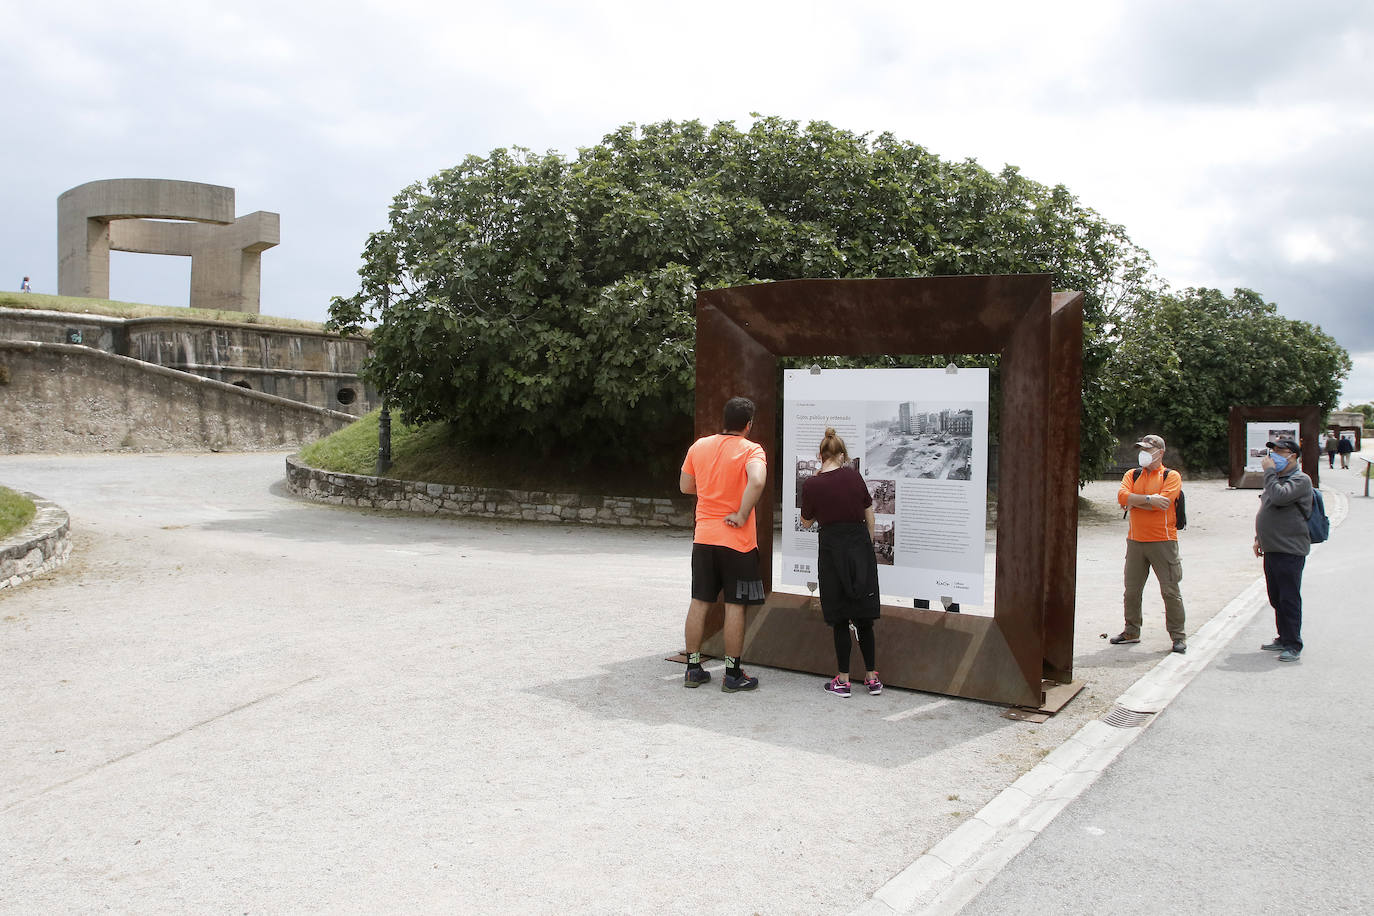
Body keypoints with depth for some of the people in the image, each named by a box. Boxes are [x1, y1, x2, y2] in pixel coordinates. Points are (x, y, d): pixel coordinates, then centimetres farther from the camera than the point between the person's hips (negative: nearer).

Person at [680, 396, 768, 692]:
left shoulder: (699, 446, 5)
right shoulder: (751, 450, -10)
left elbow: (686, 486, 14)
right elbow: (757, 481, -30)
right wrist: (742, 515, -20)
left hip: (704, 537, 5)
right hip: (737, 541, -5)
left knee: (700, 602, 11)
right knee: (735, 606, 2)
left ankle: (693, 668, 18)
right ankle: (733, 674, 8)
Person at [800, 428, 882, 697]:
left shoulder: (811, 485, -8)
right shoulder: (853, 477, 0)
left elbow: (806, 522, 6)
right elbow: (870, 518, 6)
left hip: (832, 551, -3)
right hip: (861, 549, 3)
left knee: (840, 619, 6)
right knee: (863, 618, 12)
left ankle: (843, 680, 10)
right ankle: (872, 677, 16)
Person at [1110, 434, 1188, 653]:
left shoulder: (1171, 476, -1)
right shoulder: (1132, 474, 12)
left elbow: (1163, 501, -17)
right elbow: (1122, 496, -6)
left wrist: (1134, 501, -8)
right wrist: (1149, 499, -17)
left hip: (1163, 541, -4)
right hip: (1135, 541, 5)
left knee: (1170, 591, -2)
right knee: (1132, 590, 11)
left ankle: (1178, 636, 8)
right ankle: (1131, 632, 24)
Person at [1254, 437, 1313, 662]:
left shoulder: (1301, 480, -10)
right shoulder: (1277, 479, 18)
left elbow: (1279, 497, -28)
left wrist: (1269, 471, -18)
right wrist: (1259, 538, 20)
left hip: (1290, 551, -9)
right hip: (1272, 549, 9)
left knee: (1289, 599, -6)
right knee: (1277, 598, 15)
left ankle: (1293, 646, 0)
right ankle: (1284, 639, 26)